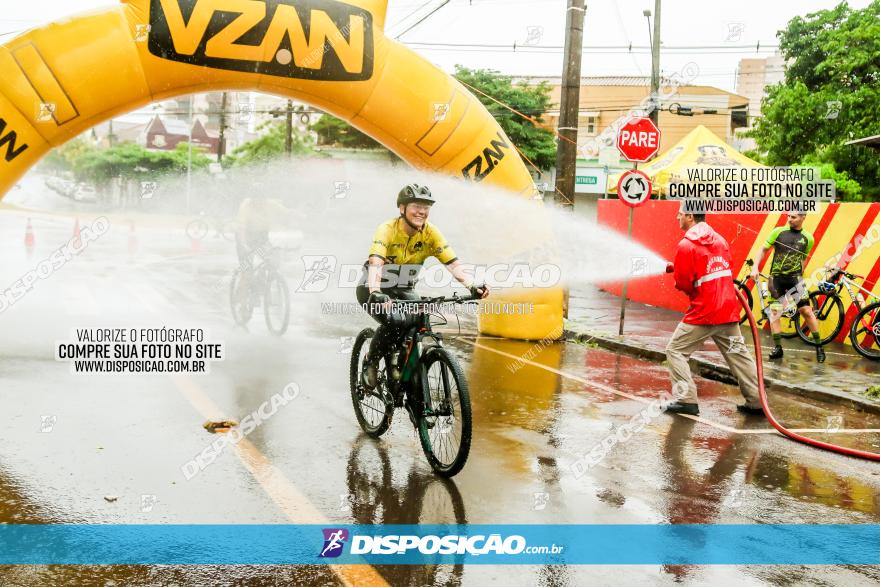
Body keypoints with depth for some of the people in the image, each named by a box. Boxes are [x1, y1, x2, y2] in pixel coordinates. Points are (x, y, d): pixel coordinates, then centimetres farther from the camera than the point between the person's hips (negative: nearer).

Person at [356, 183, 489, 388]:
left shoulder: (431, 233, -15)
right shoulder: (387, 230, -26)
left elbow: (453, 263, -23)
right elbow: (375, 263, -41)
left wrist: (471, 285, -41)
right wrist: (375, 293, -59)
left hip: (404, 290, 4)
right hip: (373, 289, -4)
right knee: (390, 323, -29)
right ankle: (370, 363, -3)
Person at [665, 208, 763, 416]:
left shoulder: (686, 245, -11)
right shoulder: (720, 240, 12)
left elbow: (683, 284, -11)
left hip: (703, 313, -7)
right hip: (728, 311, 7)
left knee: (675, 350, 4)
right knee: (738, 354, 14)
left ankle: (686, 400, -3)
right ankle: (756, 401, 17)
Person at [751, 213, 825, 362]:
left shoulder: (808, 238, 2)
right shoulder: (778, 232, -2)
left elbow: (804, 258, 14)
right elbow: (763, 250, 4)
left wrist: (800, 275, 9)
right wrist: (755, 267, -6)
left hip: (794, 277, 0)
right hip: (776, 277, 0)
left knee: (806, 311, -5)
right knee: (774, 312, -2)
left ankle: (819, 346, 7)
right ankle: (777, 348, 8)